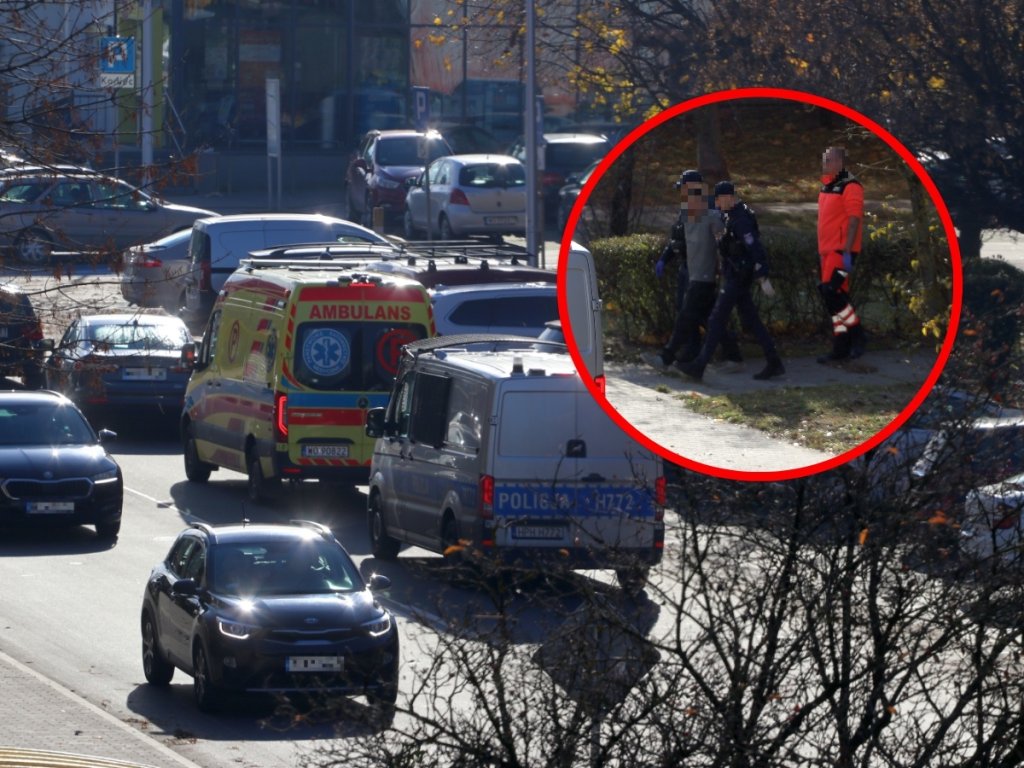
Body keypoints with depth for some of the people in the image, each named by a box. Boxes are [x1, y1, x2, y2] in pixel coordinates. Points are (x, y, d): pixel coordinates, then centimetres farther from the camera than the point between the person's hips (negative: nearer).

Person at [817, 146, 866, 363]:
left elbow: (854, 220, -17)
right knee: (835, 296, 8)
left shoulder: (850, 186, -12)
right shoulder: (826, 186, 16)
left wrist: (847, 252, -22)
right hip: (828, 249, 9)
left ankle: (856, 335, -6)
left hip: (842, 250, -9)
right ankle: (841, 348, 10)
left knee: (831, 292, -17)